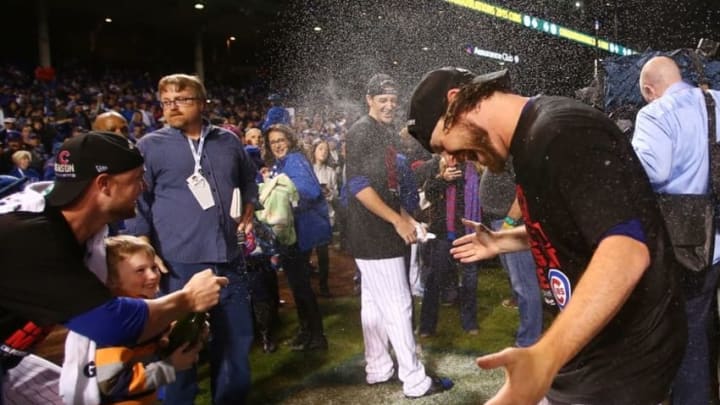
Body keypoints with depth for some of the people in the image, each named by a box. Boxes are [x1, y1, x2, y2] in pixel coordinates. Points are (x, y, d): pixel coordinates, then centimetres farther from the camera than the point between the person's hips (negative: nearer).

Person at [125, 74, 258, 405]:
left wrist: (248, 213, 12)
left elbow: (249, 179, 26)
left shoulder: (228, 141, 9)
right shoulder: (150, 146, -1)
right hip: (179, 263, -3)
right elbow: (136, 205, -3)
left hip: (228, 259, 4)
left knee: (236, 338, 14)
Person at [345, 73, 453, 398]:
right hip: (375, 233, -10)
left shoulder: (388, 132, 17)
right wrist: (397, 221, -19)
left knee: (374, 303, 15)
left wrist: (404, 216, 11)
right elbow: (359, 186, -20)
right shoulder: (361, 131, -12)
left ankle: (378, 368, 26)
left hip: (380, 231, 10)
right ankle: (415, 380, 4)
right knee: (397, 304, -5)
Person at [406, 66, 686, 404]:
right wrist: (500, 242, 21)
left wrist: (543, 358, -45)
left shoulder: (561, 131, -24)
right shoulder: (533, 138, 8)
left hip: (623, 358, -9)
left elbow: (627, 248, -35)